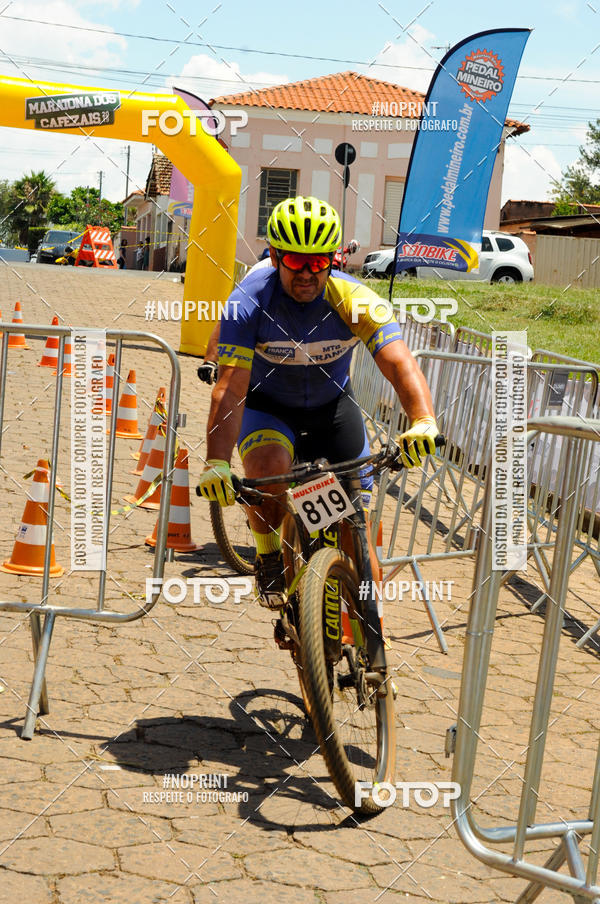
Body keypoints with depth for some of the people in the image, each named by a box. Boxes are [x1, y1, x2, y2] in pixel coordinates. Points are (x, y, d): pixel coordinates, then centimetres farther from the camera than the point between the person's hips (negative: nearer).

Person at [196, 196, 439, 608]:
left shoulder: (355, 300, -26)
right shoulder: (249, 302, -28)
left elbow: (400, 364, -38)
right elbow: (230, 389, -34)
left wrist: (424, 422, -58)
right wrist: (216, 464, -48)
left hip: (332, 403, 2)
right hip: (267, 404, -1)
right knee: (270, 465, -35)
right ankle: (269, 558, -6)